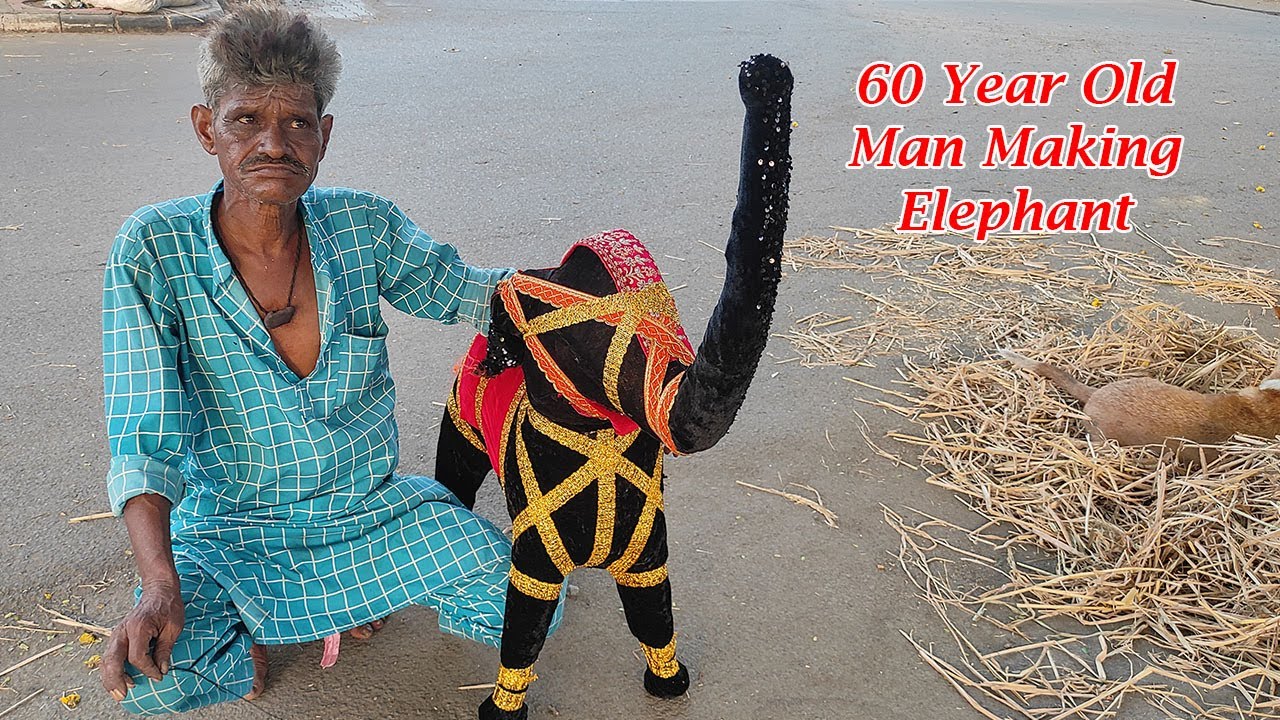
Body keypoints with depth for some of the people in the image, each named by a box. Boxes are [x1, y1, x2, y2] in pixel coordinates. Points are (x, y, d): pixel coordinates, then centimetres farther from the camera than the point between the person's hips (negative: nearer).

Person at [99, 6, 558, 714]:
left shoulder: (363, 226, -9)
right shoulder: (152, 250, -16)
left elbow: (462, 292, 6)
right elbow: (145, 438, -18)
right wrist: (160, 585, -31)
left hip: (373, 504, 3)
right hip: (230, 526, -2)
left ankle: (353, 587, 18)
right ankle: (250, 628, 10)